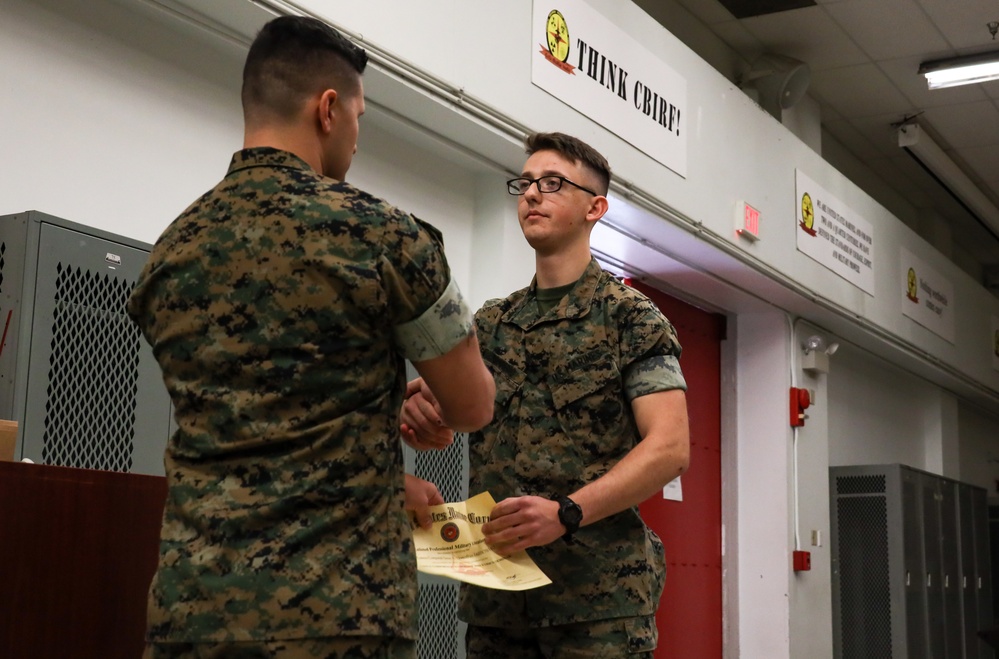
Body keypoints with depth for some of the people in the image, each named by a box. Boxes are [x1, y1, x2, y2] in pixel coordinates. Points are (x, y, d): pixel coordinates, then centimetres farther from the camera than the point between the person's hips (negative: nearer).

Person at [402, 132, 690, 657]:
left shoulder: (630, 317, 0)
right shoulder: (490, 323, 15)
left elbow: (670, 448, -10)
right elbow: (438, 422, 11)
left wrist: (566, 513, -22)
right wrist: (417, 410, -13)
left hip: (598, 591, -4)